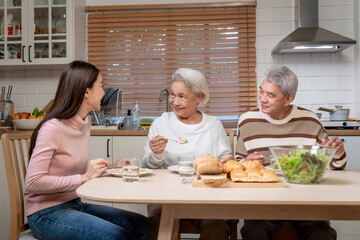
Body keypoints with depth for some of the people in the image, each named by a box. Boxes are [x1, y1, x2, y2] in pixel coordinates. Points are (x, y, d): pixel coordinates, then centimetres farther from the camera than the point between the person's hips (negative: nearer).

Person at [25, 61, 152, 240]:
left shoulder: (84, 124, 7)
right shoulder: (53, 128, -19)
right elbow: (33, 182, -22)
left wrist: (110, 168, -2)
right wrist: (83, 178, -23)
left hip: (75, 204, 8)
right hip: (46, 213, -7)